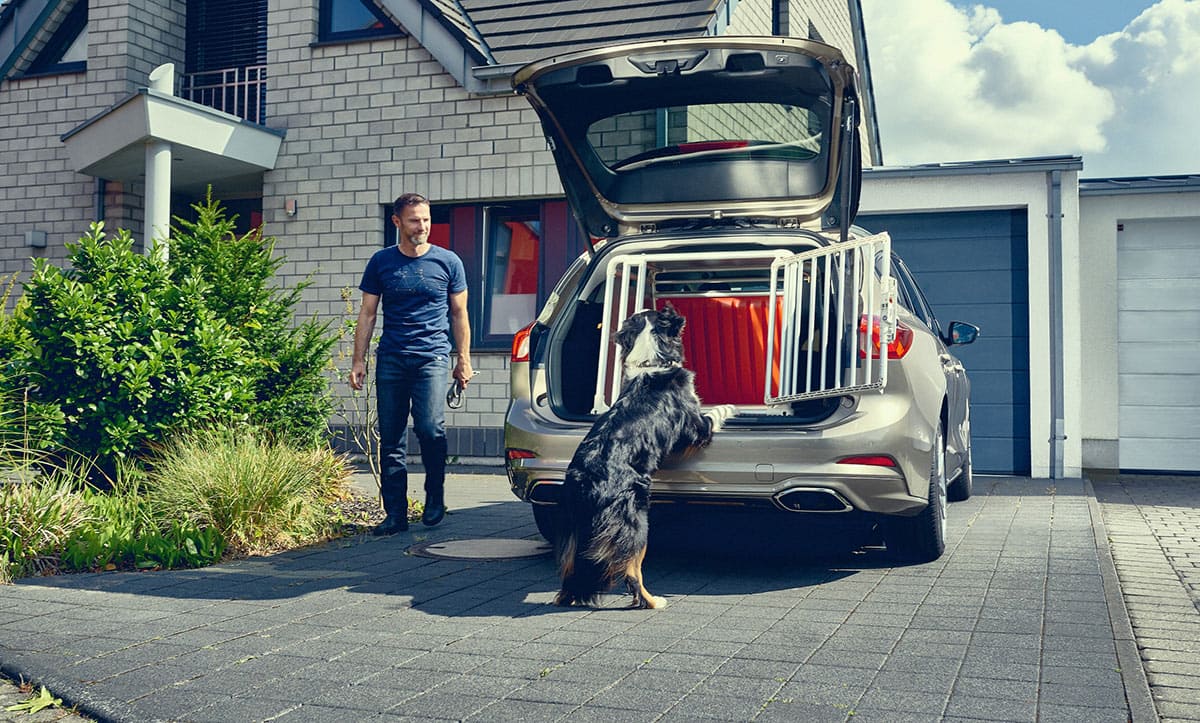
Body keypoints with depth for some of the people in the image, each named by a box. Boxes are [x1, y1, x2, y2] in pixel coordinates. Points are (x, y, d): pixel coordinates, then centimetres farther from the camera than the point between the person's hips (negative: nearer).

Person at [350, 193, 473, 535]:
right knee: (391, 439, 2)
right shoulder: (381, 261, 8)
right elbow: (367, 314, 11)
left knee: (430, 428, -16)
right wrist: (359, 360, 5)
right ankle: (395, 514, 10)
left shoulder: (448, 262, 5)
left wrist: (464, 360, 7)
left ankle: (435, 496, 8)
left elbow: (459, 314, 11)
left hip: (432, 356, -2)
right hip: (390, 359, 2)